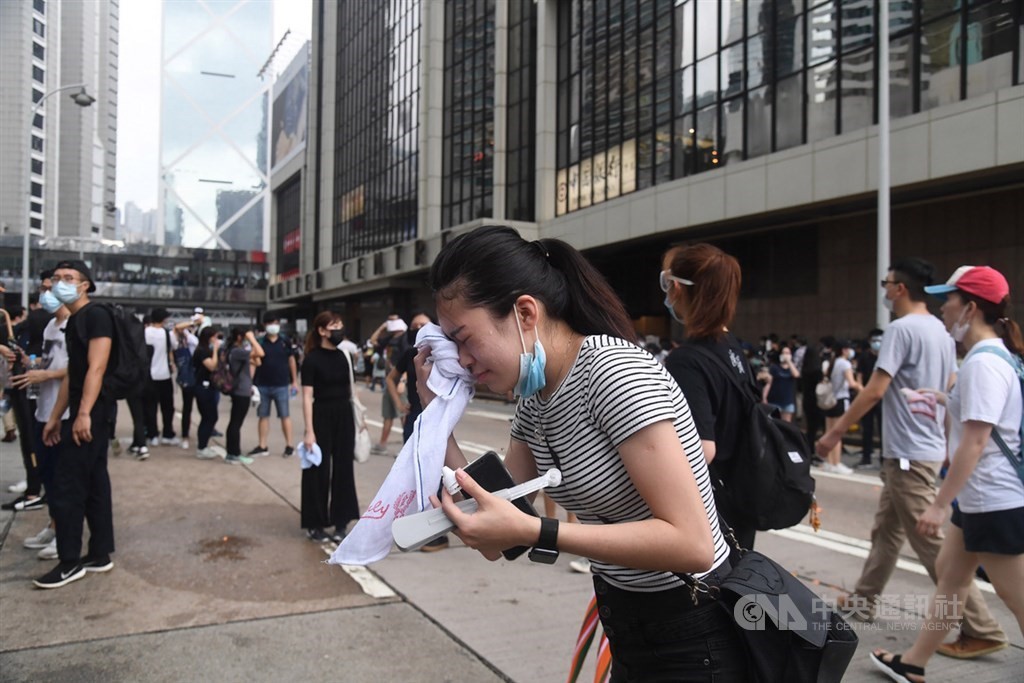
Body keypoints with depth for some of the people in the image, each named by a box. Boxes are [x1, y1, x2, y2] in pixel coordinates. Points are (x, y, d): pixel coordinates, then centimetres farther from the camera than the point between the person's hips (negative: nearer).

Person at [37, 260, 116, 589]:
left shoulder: (96, 316, -11)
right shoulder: (73, 322, 18)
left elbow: (96, 368, -20)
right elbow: (72, 374, 19)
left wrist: (84, 413, -26)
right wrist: (55, 417, 18)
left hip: (92, 412, -10)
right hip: (84, 413, 10)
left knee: (66, 486, -6)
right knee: (93, 484, 11)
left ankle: (70, 561, 3)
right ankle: (99, 554, 18)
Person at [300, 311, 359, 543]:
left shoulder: (342, 356, 7)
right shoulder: (312, 359, -9)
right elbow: (307, 397, -12)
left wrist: (359, 415, 9)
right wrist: (309, 431, -17)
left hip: (344, 416, 5)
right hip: (322, 417, -5)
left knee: (343, 469, 8)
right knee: (319, 471, 3)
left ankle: (341, 522, 18)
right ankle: (315, 524, 16)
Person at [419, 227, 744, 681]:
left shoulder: (615, 372, -24)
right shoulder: (533, 400, 0)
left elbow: (692, 544, -29)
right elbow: (495, 540, -2)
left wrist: (533, 532, -33)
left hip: (694, 643, -8)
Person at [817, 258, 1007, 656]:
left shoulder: (902, 329, -17)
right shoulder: (942, 332, 11)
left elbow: (874, 391, -21)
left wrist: (836, 431, -13)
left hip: (909, 454, -10)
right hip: (928, 448, 10)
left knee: (930, 543, -3)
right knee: (886, 531, 17)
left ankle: (980, 630, 4)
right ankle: (862, 602, 28)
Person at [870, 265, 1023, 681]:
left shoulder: (983, 361, -21)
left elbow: (975, 442, -24)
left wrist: (939, 504, -22)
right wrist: (947, 400, 13)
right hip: (980, 498, 11)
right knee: (948, 573, 17)